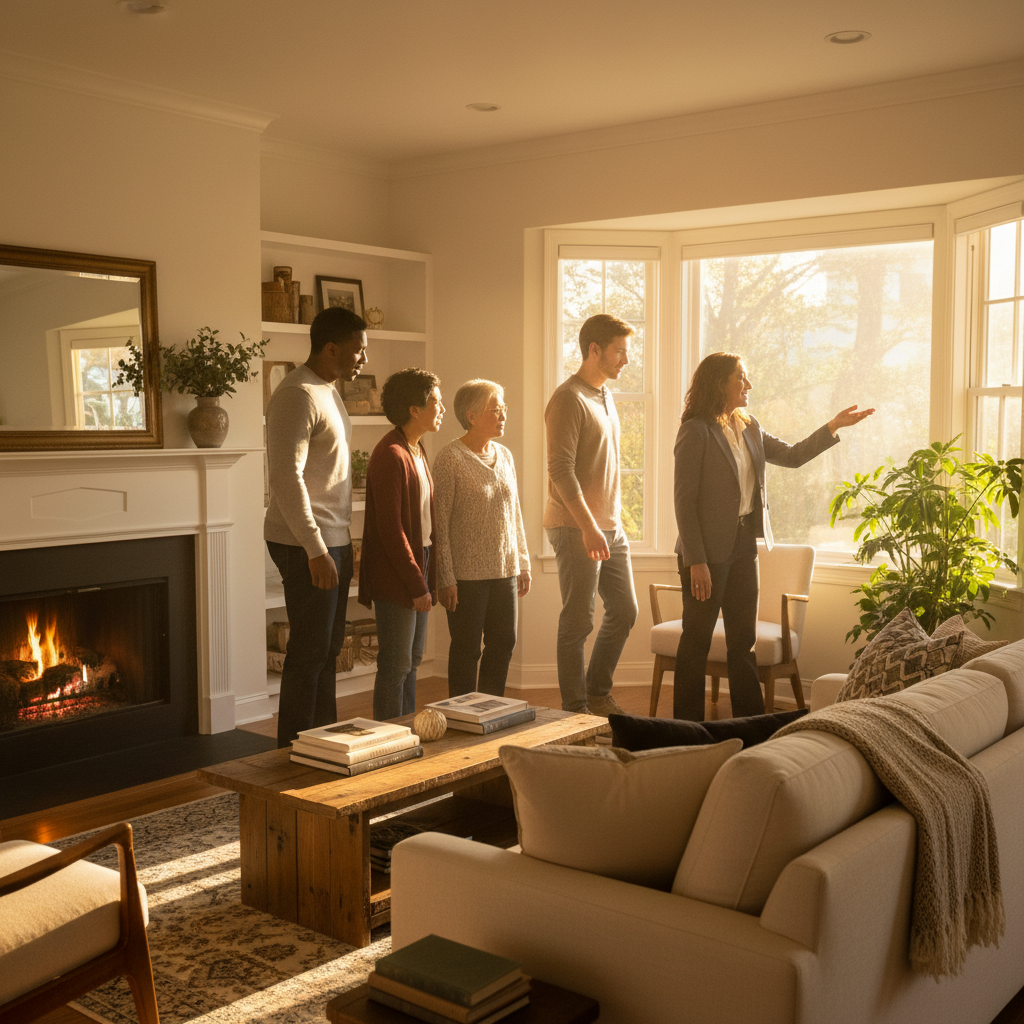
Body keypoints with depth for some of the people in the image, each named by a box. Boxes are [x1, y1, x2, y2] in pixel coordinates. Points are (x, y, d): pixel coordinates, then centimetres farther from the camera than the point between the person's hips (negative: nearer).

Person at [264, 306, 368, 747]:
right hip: (306, 545, -10)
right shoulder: (297, 396, -16)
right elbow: (287, 478, -22)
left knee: (328, 649, 15)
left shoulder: (327, 392, 16)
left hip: (333, 540, 10)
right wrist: (316, 550, -24)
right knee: (309, 653, -4)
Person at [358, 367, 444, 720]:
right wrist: (416, 585, -18)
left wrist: (430, 577, 12)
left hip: (418, 564, 9)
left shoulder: (416, 450, 13)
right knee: (396, 665, -2)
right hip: (395, 577, -9)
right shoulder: (391, 455, -17)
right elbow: (390, 530, -20)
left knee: (412, 661, 16)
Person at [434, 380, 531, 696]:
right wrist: (445, 578, -15)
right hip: (467, 574, -6)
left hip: (504, 571, 7)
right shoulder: (450, 458, -11)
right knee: (467, 649, 3)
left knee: (504, 643, 11)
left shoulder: (504, 456, 10)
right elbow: (439, 522, -12)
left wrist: (523, 564, 14)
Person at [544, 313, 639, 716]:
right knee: (578, 621, -1)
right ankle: (575, 708, 11)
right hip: (576, 528, -9)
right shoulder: (568, 398, -13)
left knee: (625, 610, 13)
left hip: (610, 526, 9)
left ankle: (598, 693, 27)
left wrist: (612, 522, 18)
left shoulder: (605, 396, 15)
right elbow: (561, 470, -20)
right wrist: (589, 527, -23)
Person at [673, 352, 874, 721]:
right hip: (708, 549, -7)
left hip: (744, 543, 8)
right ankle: (687, 728, 12)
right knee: (697, 640, 1)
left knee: (744, 639, 13)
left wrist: (833, 426, 13)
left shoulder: (748, 428, 11)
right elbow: (685, 501, -15)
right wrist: (696, 561, -19)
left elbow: (791, 456, 23)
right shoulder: (696, 431, -12)